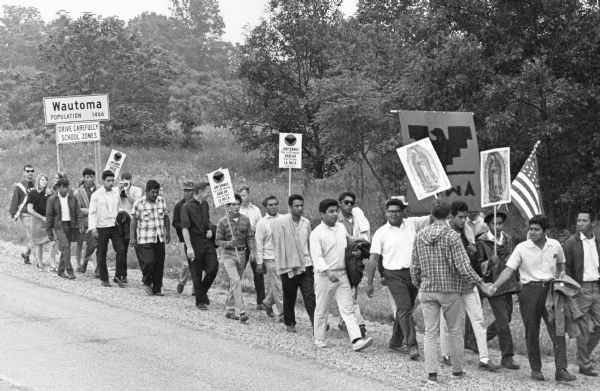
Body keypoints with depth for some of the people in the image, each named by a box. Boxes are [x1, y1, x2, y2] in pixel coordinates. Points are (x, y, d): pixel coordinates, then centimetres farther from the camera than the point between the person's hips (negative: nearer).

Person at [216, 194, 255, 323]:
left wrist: (252, 251, -5)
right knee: (236, 281, -18)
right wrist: (228, 243, -20)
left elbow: (250, 237, 8)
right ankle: (241, 312, -22)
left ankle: (230, 310, 26)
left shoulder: (245, 220, 3)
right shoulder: (222, 222, -6)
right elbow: (218, 241, -1)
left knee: (235, 283, 12)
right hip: (228, 255, -4)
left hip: (241, 254, 4)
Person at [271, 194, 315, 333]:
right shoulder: (280, 223, -8)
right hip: (289, 266, -2)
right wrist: (282, 266, -8)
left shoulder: (306, 223, 6)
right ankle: (289, 324, 25)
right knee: (289, 298, 9)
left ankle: (316, 323, -10)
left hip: (305, 265, 2)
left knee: (310, 296, -7)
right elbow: (279, 245, -6)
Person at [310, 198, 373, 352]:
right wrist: (328, 272, -32)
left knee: (348, 309, -3)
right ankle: (319, 339, 24)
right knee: (322, 309, 8)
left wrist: (355, 252, 6)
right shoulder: (317, 233, -11)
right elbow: (316, 256, -20)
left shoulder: (341, 227, 8)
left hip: (342, 274, 5)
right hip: (324, 275, -5)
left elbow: (349, 242, 28)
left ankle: (357, 340, -11)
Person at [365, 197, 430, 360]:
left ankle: (395, 342, 28)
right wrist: (369, 283, -3)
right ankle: (412, 346, -15)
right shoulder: (381, 233, 0)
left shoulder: (412, 223, 7)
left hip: (413, 272, 4)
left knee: (405, 309, 13)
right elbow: (373, 258, -1)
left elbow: (432, 218, 5)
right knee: (404, 308, -13)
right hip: (395, 275, -4)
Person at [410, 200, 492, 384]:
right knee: (455, 332, 12)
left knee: (430, 332, 5)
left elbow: (414, 267, 6)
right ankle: (457, 370, 21)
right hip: (450, 290, -3)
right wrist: (482, 284, -11)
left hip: (427, 291, 3)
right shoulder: (452, 236, -13)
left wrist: (418, 286, 20)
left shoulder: (420, 235, 1)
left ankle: (431, 373, -1)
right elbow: (463, 266, -17)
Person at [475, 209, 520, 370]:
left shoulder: (508, 239, 10)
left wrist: (517, 281, 19)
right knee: (503, 320, -8)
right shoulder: (482, 242, -9)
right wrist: (489, 263, -29)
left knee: (505, 319, 14)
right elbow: (477, 266, -10)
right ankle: (507, 357, -3)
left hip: (508, 284, 7)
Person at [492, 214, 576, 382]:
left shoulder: (555, 245, 3)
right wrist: (494, 287, -18)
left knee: (557, 330, -6)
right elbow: (509, 270, -8)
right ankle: (536, 369, 18)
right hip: (530, 291, -1)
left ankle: (561, 370, -6)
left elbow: (561, 263, 23)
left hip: (550, 289, 1)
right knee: (532, 333, 5)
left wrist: (561, 274, 4)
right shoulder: (522, 248, -5)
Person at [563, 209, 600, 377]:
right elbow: (566, 269, -5)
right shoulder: (571, 243, -4)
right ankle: (584, 365, 7)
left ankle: (584, 354, 24)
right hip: (581, 289, -5)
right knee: (583, 329, -1)